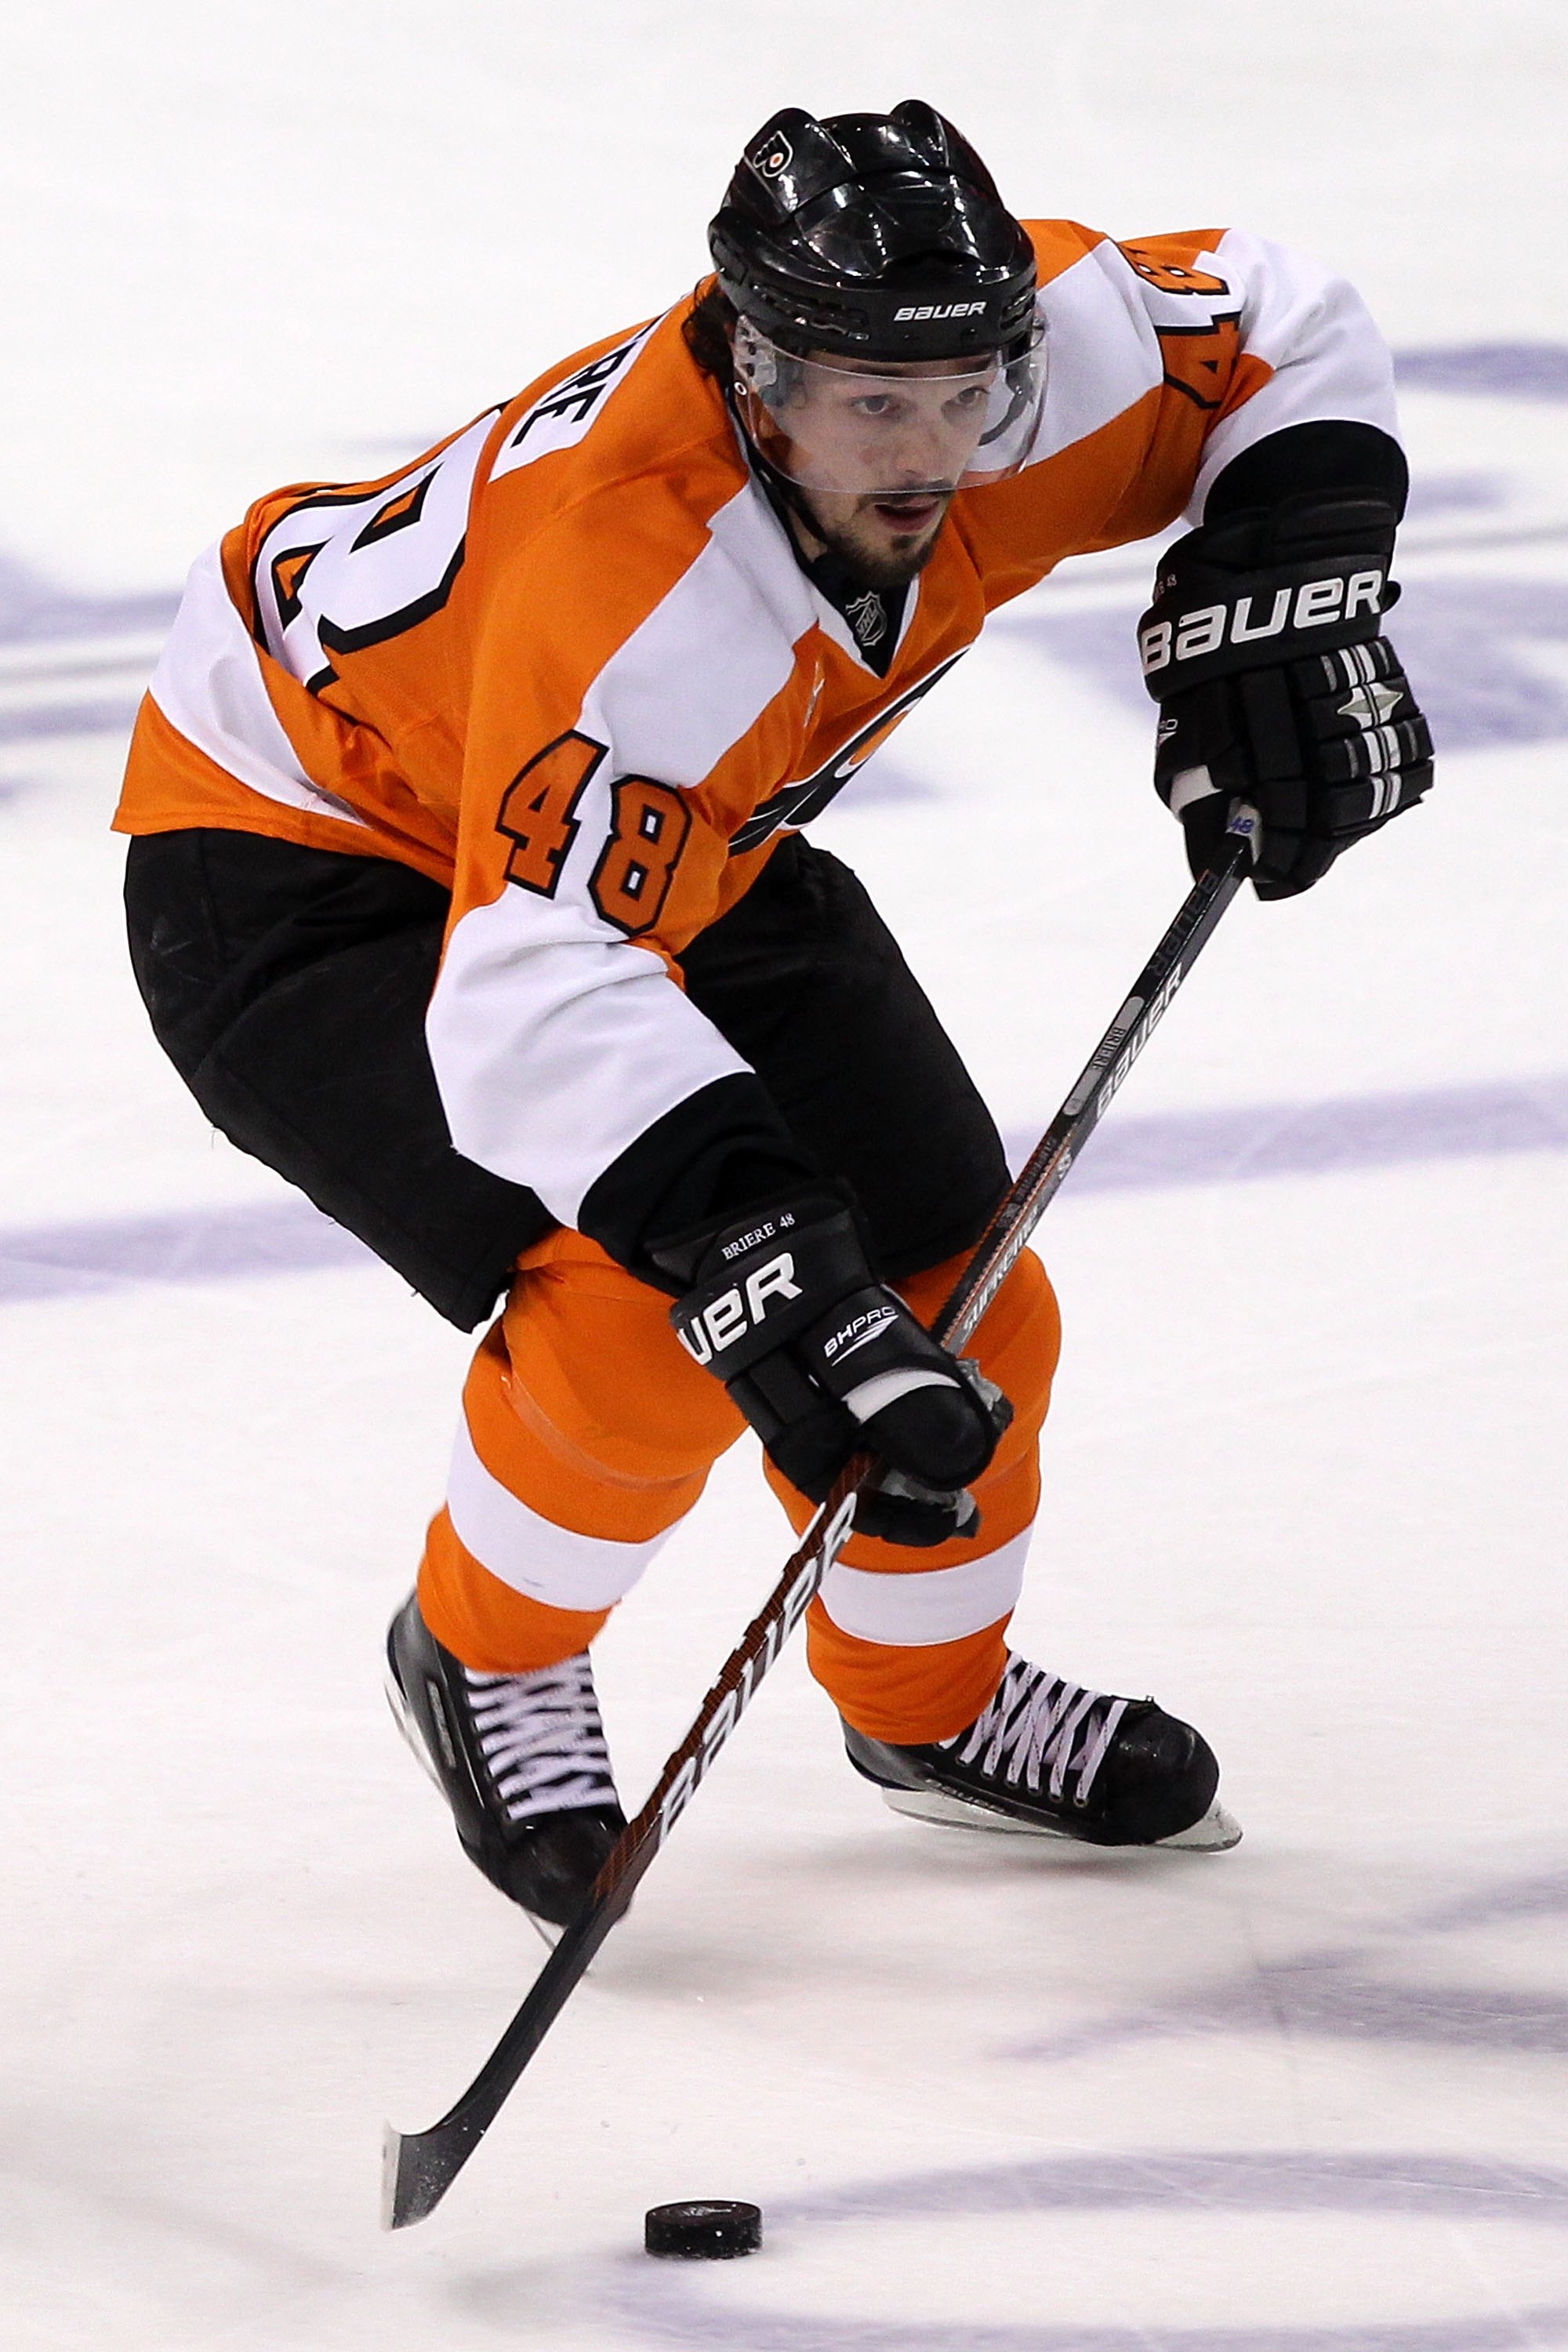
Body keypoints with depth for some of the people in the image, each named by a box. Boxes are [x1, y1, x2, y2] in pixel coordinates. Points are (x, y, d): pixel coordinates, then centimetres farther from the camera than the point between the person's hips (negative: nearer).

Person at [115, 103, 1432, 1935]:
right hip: (302, 860, -7)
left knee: (963, 1313, 4)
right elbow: (541, 994, -48)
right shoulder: (629, 566, -43)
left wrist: (1283, 590, -18)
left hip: (685, 842, 8)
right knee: (640, 1321, -26)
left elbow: (1277, 337, -2)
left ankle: (932, 1702, 34)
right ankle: (488, 1660, 5)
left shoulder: (1014, 356, -22)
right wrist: (749, 1256, -57)